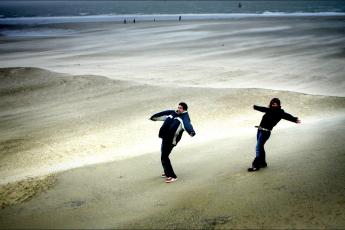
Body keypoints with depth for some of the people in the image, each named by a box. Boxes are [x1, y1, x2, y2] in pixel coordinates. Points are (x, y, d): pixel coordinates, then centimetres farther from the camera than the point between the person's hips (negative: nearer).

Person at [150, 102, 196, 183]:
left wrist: (191, 131, -54)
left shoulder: (184, 118, -10)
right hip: (165, 138, 9)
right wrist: (154, 117, 46)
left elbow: (187, 124, -32)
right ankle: (167, 172, 39)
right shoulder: (173, 113, 14)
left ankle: (172, 176, -3)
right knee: (164, 156, 21)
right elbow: (164, 114, 31)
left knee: (164, 157, -11)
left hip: (171, 140, -9)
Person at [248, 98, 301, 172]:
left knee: (258, 148, -11)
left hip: (265, 131, -8)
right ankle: (262, 163, 29)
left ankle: (256, 166, -6)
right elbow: (263, 109, 29)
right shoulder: (270, 110, 16)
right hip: (260, 130, 8)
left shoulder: (280, 112, -5)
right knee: (260, 147, 16)